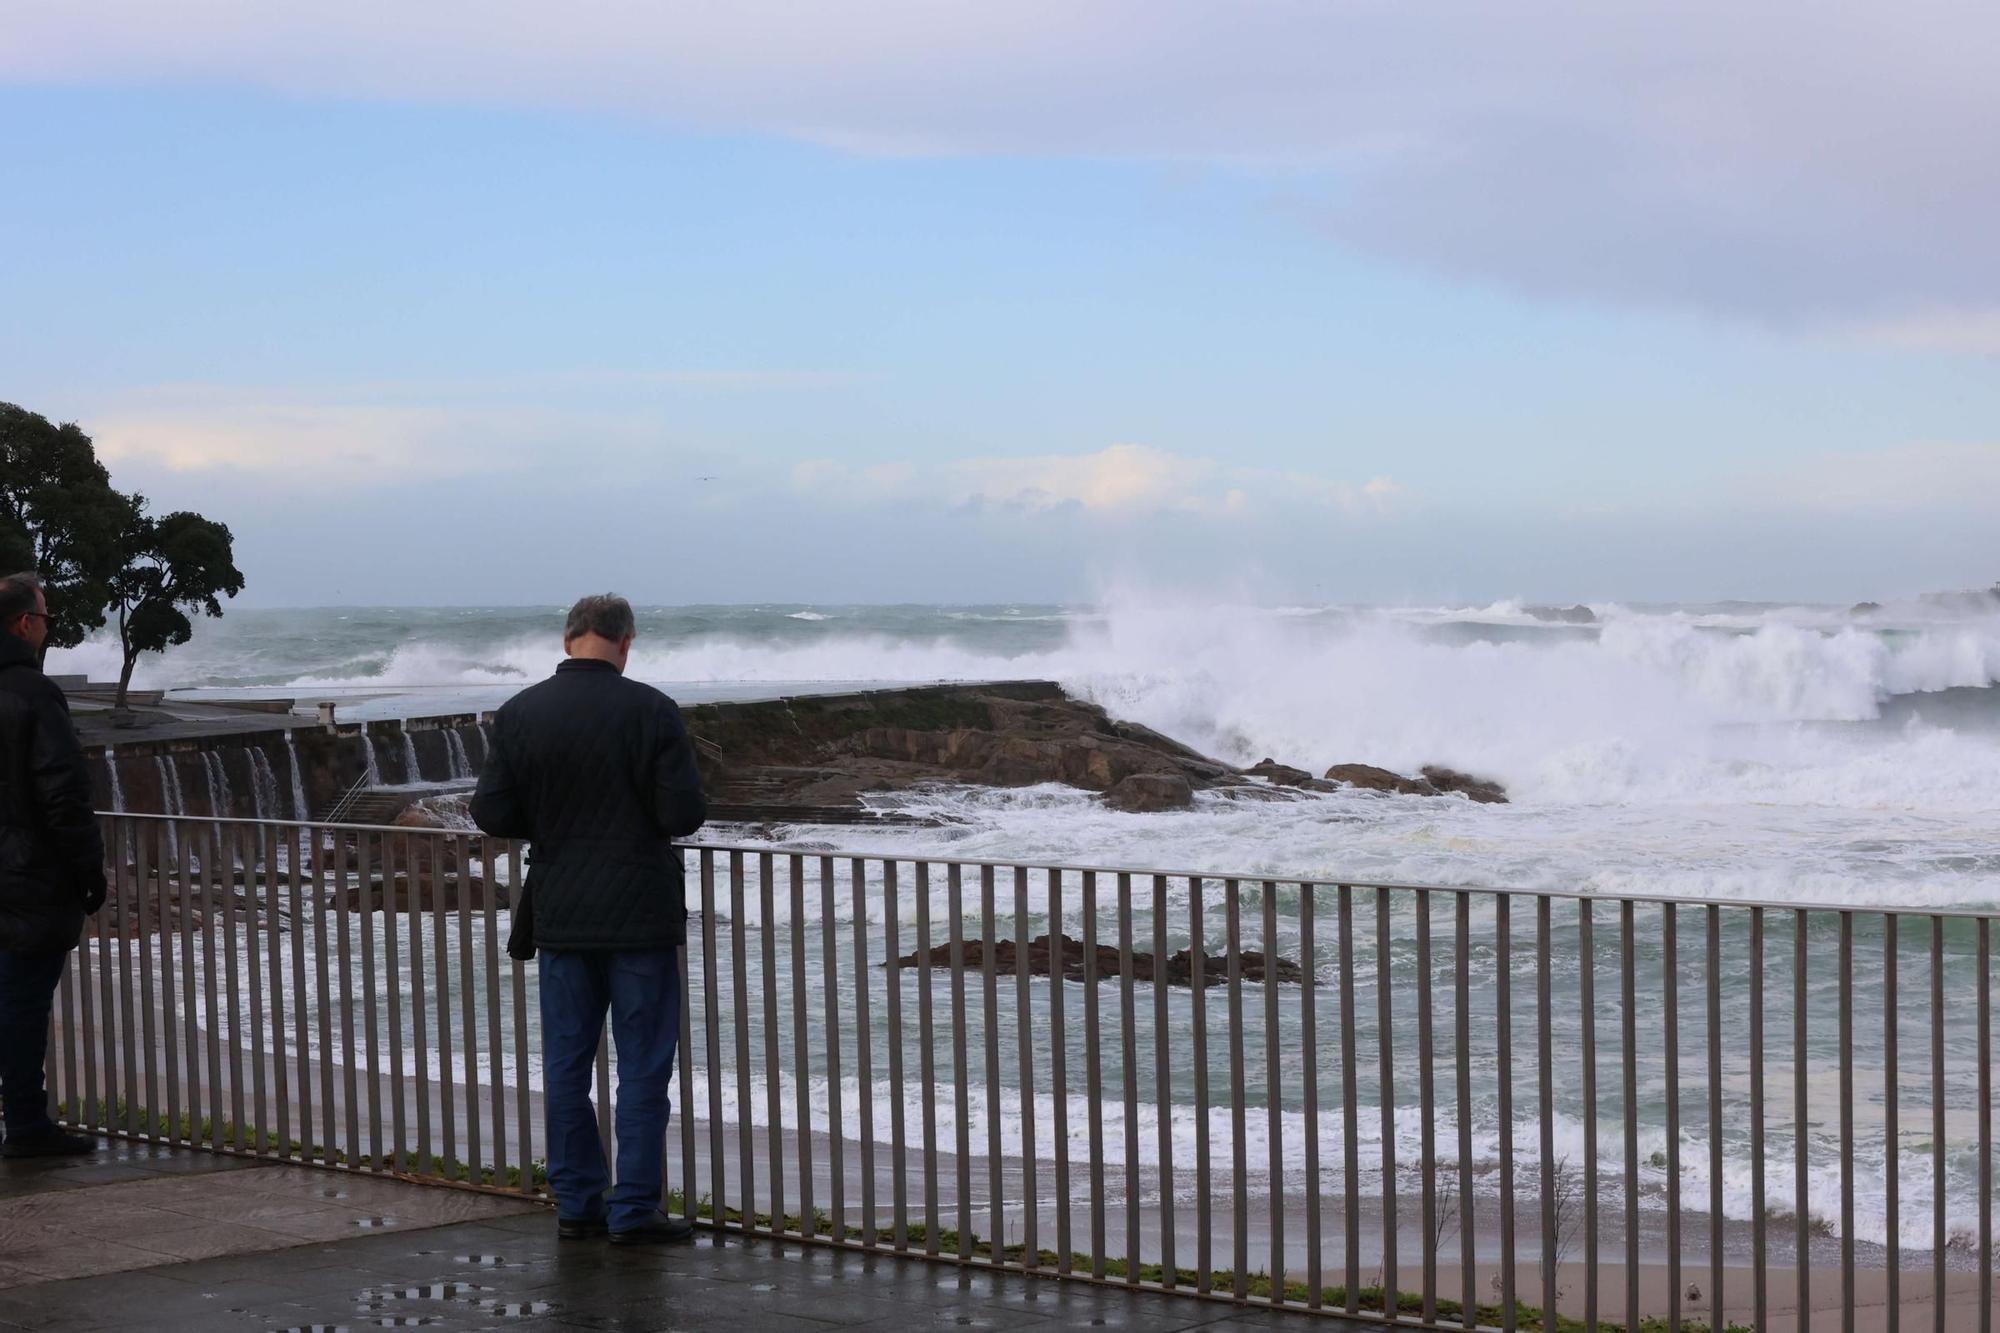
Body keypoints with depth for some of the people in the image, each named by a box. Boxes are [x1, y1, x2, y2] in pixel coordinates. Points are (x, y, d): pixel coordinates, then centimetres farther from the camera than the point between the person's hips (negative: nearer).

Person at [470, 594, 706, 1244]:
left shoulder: (519, 714, -1)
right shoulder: (651, 710, -10)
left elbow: (491, 813, -1)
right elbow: (684, 813, -13)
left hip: (560, 917, 3)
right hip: (640, 916, -3)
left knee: (565, 1064, 12)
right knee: (643, 1067, 3)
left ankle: (576, 1204, 16)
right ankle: (634, 1209, 3)